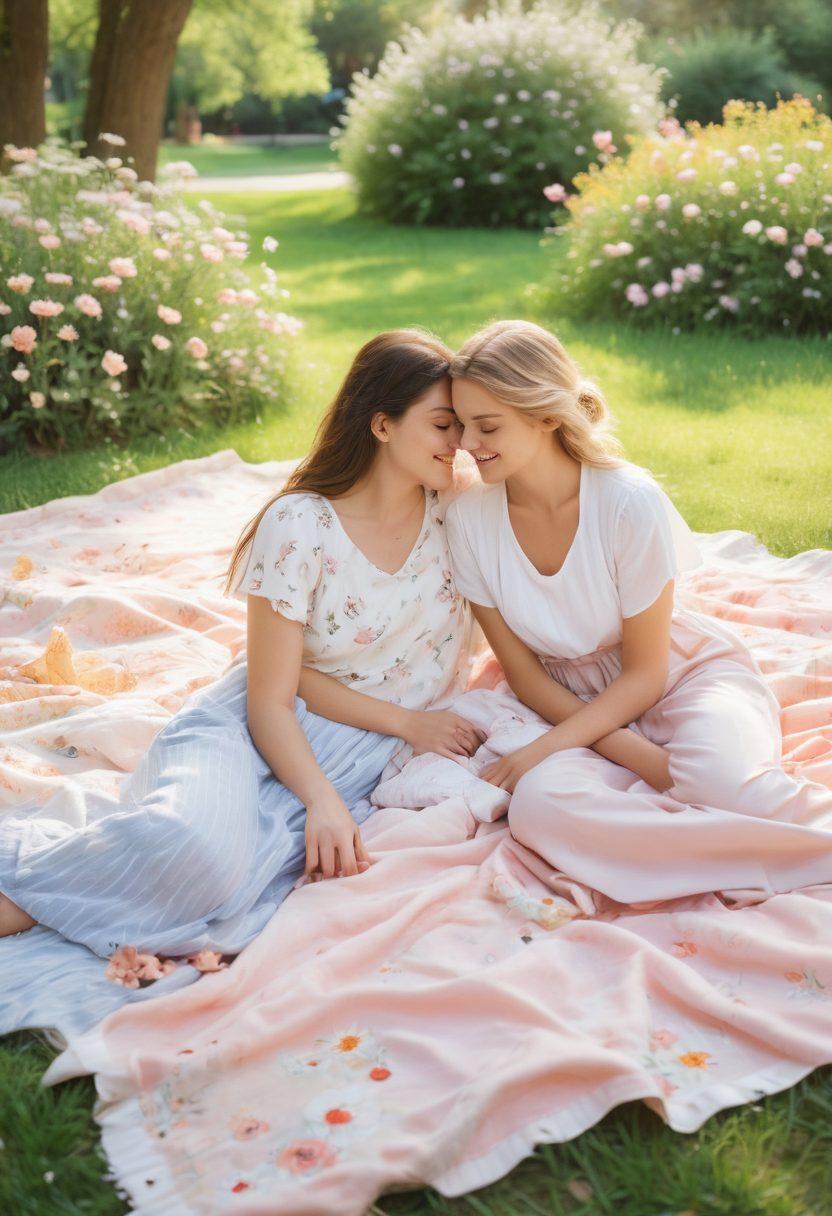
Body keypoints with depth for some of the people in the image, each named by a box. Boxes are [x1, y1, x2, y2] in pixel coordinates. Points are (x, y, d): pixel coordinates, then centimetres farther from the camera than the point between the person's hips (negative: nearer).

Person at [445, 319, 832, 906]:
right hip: (581, 705, 4)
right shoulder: (470, 517, -11)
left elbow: (645, 673, -11)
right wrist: (632, 755, -16)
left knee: (721, 778, -39)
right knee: (538, 805, -32)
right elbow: (525, 675, -4)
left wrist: (546, 748, -21)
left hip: (686, 672, -3)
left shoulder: (631, 501, -21)